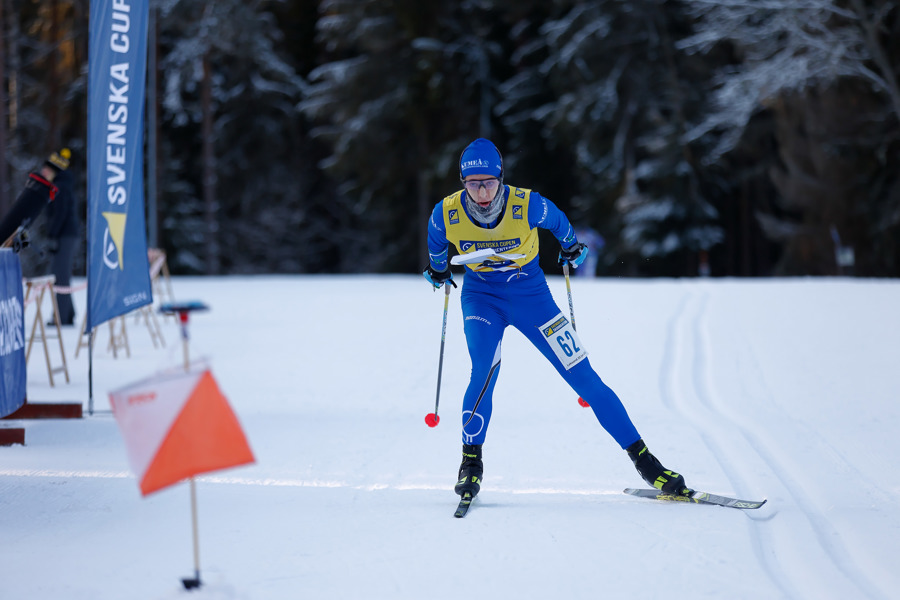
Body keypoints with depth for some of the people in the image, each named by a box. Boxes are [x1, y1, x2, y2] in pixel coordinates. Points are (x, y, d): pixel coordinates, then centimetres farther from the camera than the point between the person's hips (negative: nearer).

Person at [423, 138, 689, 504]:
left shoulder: (528, 206, -25)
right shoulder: (446, 214, -21)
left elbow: (557, 222, -1)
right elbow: (436, 243, 5)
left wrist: (571, 247, 18)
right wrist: (438, 269, 23)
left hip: (530, 294, 0)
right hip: (481, 297, 0)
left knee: (584, 378, -2)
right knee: (484, 371, -27)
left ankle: (643, 461, 4)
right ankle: (471, 464, -11)